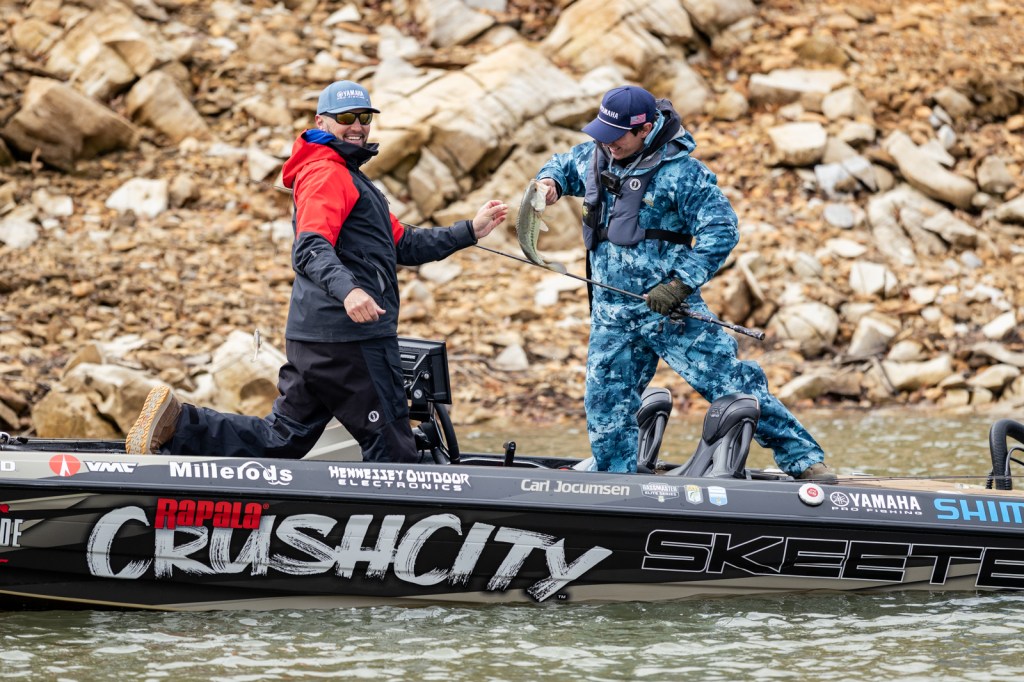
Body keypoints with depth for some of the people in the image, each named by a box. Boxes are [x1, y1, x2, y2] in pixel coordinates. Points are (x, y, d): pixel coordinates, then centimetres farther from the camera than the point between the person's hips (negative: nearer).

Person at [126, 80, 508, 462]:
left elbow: (403, 245, 29)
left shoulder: (350, 179, 27)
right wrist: (348, 290, -41)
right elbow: (311, 248, -24)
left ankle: (177, 424, 2)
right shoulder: (327, 173, -8)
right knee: (392, 450, -4)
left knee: (282, 440, 10)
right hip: (348, 335, -10)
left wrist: (469, 231, 22)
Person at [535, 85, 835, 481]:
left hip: (669, 309, -6)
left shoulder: (679, 172, -12)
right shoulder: (593, 158, 8)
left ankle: (804, 461, -4)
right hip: (612, 316, 6)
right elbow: (563, 165, 31)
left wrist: (681, 283, -22)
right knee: (605, 411, 7)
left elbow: (721, 230, -15)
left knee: (730, 382, -9)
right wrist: (550, 183, 6)